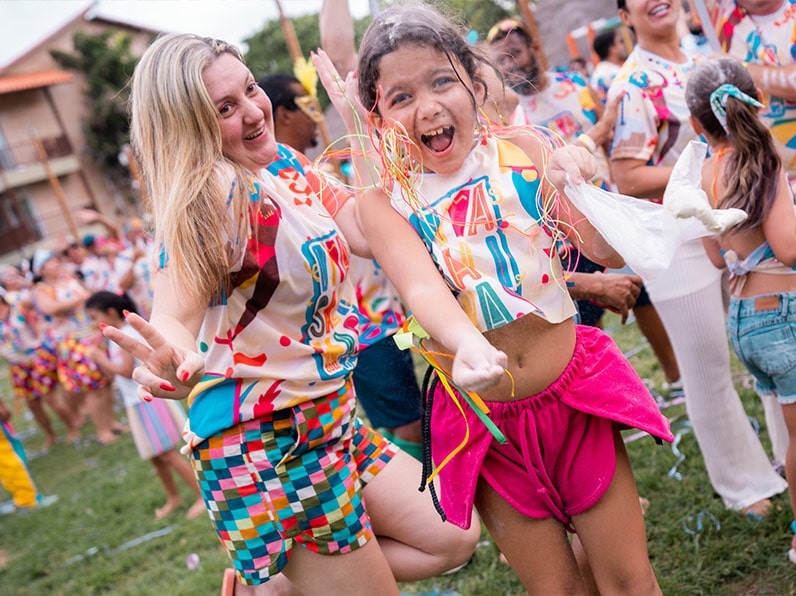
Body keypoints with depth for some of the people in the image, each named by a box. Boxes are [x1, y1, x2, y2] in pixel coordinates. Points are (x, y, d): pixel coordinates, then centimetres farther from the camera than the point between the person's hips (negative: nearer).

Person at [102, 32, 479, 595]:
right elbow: (175, 318, -27)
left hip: (327, 417, 8)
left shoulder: (285, 164, 3)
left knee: (455, 540, 12)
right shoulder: (210, 198, -20)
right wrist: (178, 365, -50)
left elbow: (371, 234, 0)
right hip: (263, 443, -8)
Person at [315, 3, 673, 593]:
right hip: (482, 420, 0)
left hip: (575, 394, 1)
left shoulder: (524, 151, -7)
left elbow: (607, 253, -9)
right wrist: (467, 343, -47)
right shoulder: (385, 202, -8)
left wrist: (584, 185, -29)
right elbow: (422, 286, -26)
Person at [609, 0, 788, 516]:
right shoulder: (633, 86, -14)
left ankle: (771, 461, 36)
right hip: (674, 244, -7)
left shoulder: (699, 63, 9)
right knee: (708, 368, 6)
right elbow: (627, 179, -20)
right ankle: (741, 482, 24)